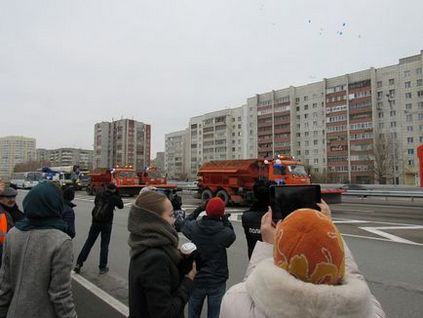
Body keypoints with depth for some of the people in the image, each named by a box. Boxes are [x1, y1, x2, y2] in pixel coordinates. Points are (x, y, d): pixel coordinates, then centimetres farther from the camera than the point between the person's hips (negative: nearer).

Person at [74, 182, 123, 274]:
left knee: (89, 242, 12)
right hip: (107, 223, -3)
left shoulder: (99, 194, 4)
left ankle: (79, 263, 10)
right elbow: (121, 205, 10)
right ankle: (102, 267, 11)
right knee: (104, 245, 6)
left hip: (95, 222, 3)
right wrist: (117, 194, 10)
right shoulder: (114, 197, -6)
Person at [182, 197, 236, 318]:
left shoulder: (194, 227, -17)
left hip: (196, 280, 2)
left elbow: (185, 223, 6)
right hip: (217, 282, -2)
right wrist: (224, 218, -2)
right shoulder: (226, 233, -22)